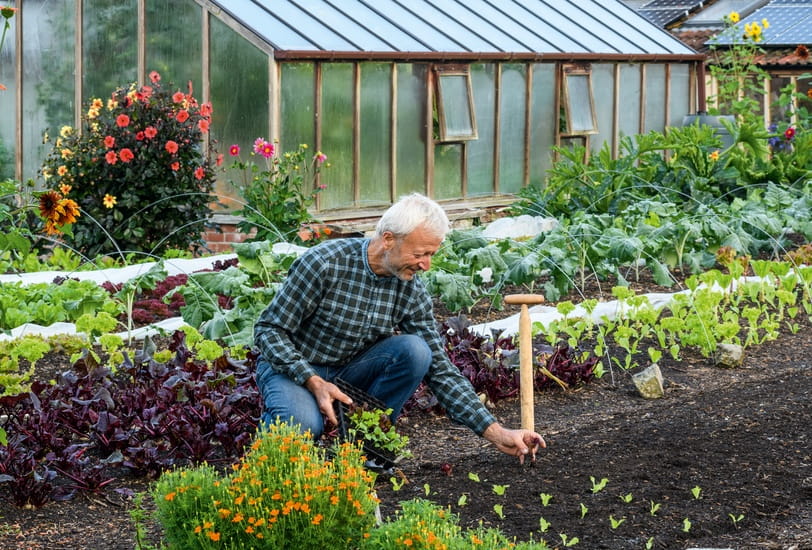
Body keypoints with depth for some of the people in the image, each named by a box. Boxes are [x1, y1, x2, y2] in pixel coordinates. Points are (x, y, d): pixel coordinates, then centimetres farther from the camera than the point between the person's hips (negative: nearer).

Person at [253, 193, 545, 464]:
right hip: (291, 367, -5)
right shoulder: (324, 263, -24)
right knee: (303, 425, -38)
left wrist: (496, 433, -13)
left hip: (350, 371, 5)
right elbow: (269, 329, -18)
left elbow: (440, 370, -6)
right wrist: (314, 382, -30)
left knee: (415, 351, -23)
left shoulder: (412, 292, -10)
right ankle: (274, 420, -1)